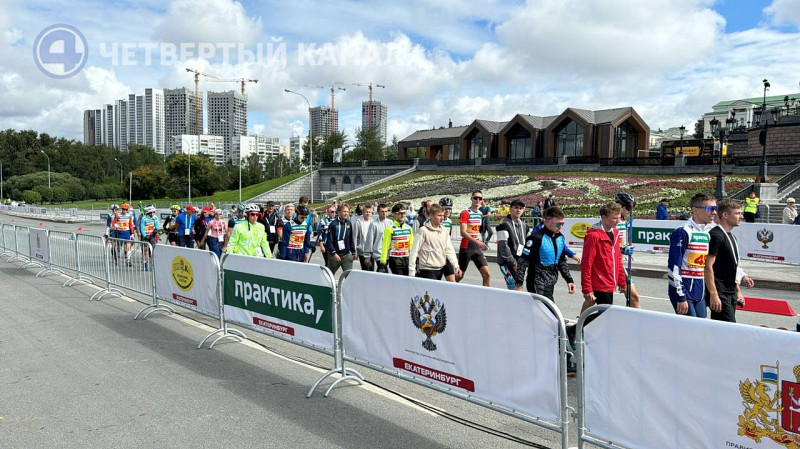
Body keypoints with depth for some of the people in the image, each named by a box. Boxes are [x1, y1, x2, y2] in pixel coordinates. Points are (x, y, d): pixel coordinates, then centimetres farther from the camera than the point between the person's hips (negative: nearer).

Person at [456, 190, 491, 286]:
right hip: (466, 248, -6)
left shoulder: (480, 214, 11)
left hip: (477, 248, 6)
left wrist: (480, 244, 14)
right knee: (459, 276, 4)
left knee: (486, 273, -7)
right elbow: (463, 232, -20)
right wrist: (477, 242, -28)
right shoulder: (465, 213, -10)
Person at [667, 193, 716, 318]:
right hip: (684, 291, -8)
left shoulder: (710, 233, 11)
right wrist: (681, 297, -19)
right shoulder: (683, 232, -13)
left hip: (701, 293, 8)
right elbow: (673, 266, -17)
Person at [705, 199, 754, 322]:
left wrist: (737, 291, 20)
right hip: (719, 294, -9)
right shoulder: (715, 236, -14)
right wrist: (713, 295, -23)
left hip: (731, 294, 9)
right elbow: (708, 267, -20)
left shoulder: (732, 237, 17)